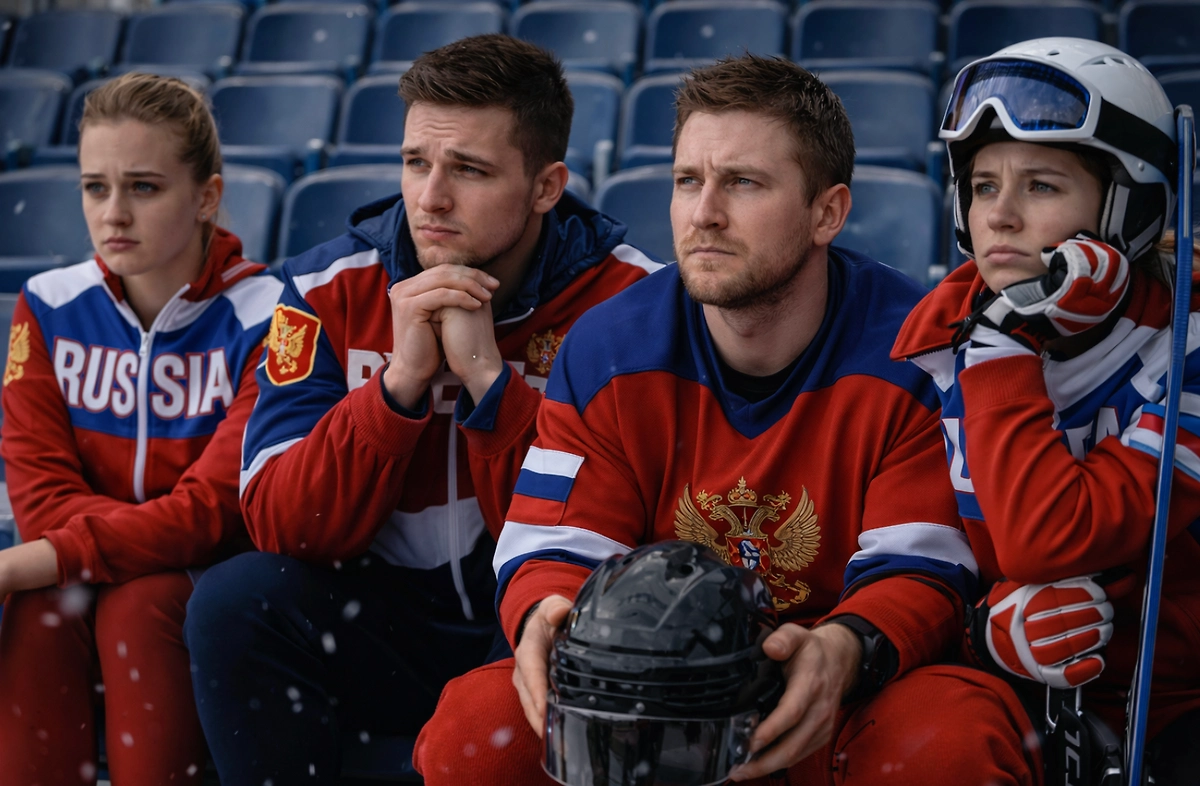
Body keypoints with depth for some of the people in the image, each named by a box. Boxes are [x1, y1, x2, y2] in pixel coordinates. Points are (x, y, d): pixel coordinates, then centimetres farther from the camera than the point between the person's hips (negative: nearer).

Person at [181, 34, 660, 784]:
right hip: (396, 629, 3)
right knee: (235, 603, -22)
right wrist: (401, 379, -24)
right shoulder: (330, 290, -4)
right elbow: (281, 527, -11)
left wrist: (487, 373, -26)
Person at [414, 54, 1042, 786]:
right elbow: (555, 550, -3)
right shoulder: (608, 348, -2)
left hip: (836, 703, -2)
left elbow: (921, 574, -13)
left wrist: (846, 650, -37)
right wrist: (546, 614, -30)